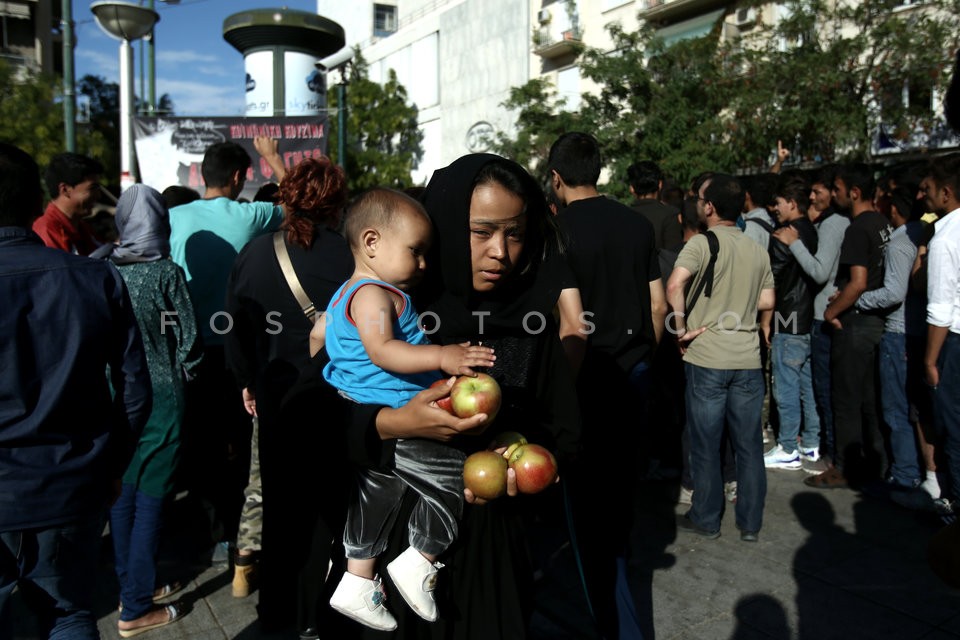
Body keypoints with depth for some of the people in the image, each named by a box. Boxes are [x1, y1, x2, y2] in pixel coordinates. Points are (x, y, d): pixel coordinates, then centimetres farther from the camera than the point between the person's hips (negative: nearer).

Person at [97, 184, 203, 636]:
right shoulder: (167, 273, -13)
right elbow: (189, 340, -9)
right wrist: (183, 371, 11)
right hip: (159, 397, -5)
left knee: (122, 494, 17)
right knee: (150, 499, 5)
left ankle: (132, 584, 33)